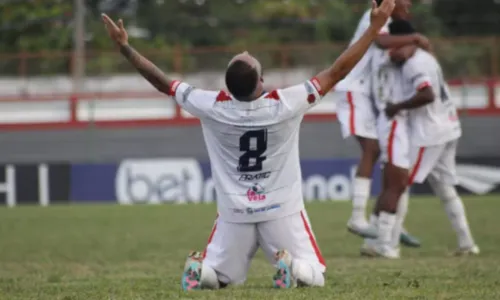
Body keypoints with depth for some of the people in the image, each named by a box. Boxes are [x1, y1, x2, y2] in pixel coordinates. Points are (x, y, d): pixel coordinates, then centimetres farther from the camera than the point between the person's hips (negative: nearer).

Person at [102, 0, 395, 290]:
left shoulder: (212, 107, -16)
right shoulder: (284, 105, -20)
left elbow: (162, 81, -5)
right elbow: (336, 72, -14)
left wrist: (125, 46, 5)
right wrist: (375, 27, -10)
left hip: (234, 212, 2)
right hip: (282, 210, -2)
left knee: (218, 277, 20)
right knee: (313, 276, 11)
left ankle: (200, 267, -15)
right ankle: (291, 266, -23)